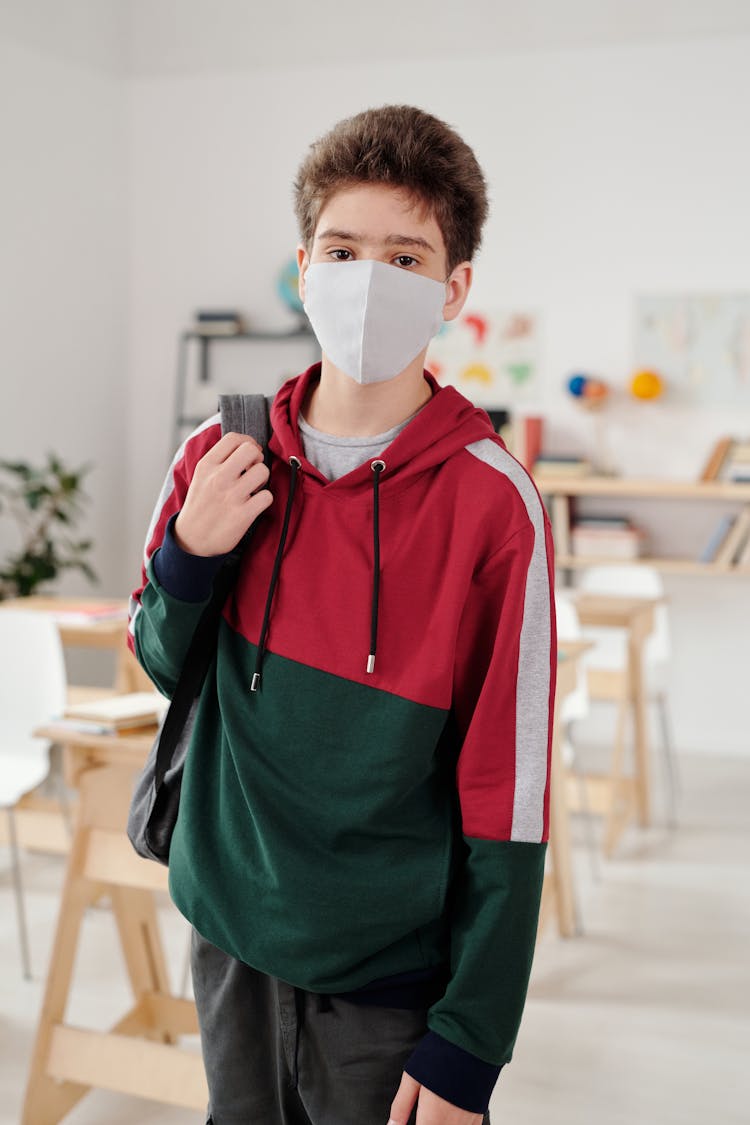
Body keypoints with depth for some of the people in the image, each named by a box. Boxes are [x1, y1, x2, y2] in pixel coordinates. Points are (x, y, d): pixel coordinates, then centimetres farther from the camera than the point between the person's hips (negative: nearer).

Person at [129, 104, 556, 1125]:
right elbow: (165, 666, 9)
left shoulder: (492, 503, -16)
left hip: (395, 976, -4)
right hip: (231, 933, 4)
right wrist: (189, 553, -11)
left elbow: (508, 800, -14)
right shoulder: (223, 454, -4)